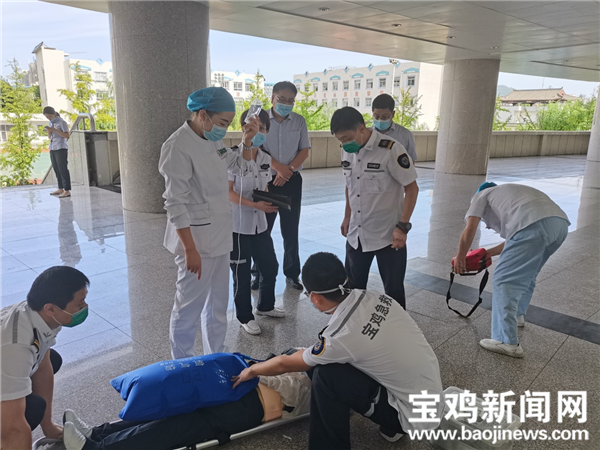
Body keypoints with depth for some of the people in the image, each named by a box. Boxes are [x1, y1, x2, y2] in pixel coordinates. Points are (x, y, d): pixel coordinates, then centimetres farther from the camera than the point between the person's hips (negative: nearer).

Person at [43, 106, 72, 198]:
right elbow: (50, 137, 20)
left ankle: (67, 190, -9)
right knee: (56, 169, 7)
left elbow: (68, 136, -12)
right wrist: (48, 131, -2)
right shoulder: (51, 123, 16)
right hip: (52, 148, 7)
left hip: (61, 148, -7)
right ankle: (60, 189, 14)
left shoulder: (61, 122, -6)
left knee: (63, 169, -9)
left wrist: (55, 130, -18)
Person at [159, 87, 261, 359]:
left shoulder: (213, 140, 7)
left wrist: (248, 141, 4)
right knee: (189, 308, 5)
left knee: (217, 305, 19)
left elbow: (239, 164, 22)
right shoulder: (178, 147, -18)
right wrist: (190, 250, -21)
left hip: (220, 238, 9)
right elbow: (175, 205, -20)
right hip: (196, 241, -8)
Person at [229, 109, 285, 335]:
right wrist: (254, 205, -25)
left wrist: (271, 202, -6)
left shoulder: (266, 158, 5)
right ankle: (245, 317, 25)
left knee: (270, 266, 16)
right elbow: (227, 192, -16)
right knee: (242, 273, 6)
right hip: (238, 224, -6)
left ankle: (265, 306, 40)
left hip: (260, 223, 6)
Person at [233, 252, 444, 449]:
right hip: (432, 396, 7)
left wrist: (251, 371, 12)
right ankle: (391, 426, 23)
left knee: (325, 376, -15)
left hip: (416, 414, -7)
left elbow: (284, 364, -5)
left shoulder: (340, 335, -25)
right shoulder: (375, 297, -8)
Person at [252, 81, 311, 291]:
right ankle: (260, 272, 16)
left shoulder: (299, 121, 5)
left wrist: (289, 169, -13)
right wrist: (278, 167, -18)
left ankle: (292, 273, 18)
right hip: (265, 179, -1)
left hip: (292, 181, 1)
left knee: (291, 229, 6)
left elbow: (305, 150, 2)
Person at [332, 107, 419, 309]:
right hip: (356, 234, 6)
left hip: (388, 234, -6)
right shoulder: (347, 151, 1)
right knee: (353, 287, 17)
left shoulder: (390, 149, -18)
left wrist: (402, 226, -18)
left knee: (393, 289, 8)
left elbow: (411, 188, -14)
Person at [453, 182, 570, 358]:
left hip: (534, 225, -8)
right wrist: (488, 253, 46)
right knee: (526, 274, 29)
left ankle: (507, 342, -3)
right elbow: (515, 238, 41)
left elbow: (469, 231, 10)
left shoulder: (482, 195, 23)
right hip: (561, 222, 8)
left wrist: (460, 257, 22)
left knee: (504, 279, -1)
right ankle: (517, 314, 46)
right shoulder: (509, 194, 42)